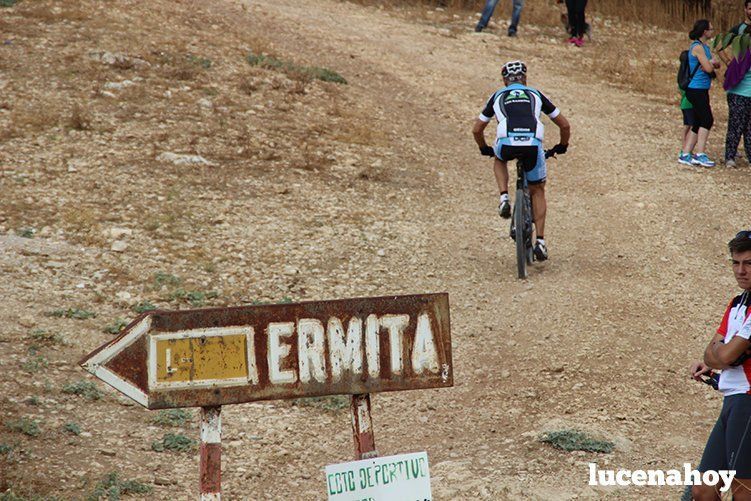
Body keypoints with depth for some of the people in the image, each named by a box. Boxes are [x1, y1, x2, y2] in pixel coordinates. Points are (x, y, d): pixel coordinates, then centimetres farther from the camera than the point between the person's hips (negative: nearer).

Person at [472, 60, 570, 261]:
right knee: (537, 191, 21)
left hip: (507, 144, 0)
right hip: (533, 145, 1)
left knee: (499, 158, 38)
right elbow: (565, 125, 30)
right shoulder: (535, 95, 28)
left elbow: (476, 130, 30)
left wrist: (485, 149, 49)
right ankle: (540, 241, 13)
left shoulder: (498, 96, 26)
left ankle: (504, 198, 16)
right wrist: (562, 146, 48)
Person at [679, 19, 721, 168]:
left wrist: (712, 63, -5)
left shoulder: (704, 47, 18)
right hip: (696, 89, -10)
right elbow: (708, 68, -21)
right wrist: (711, 63, 2)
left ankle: (685, 154, 11)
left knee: (698, 124, 10)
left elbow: (717, 65, 18)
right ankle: (700, 154, -18)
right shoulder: (697, 47, -14)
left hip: (701, 90, 10)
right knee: (707, 120, -15)